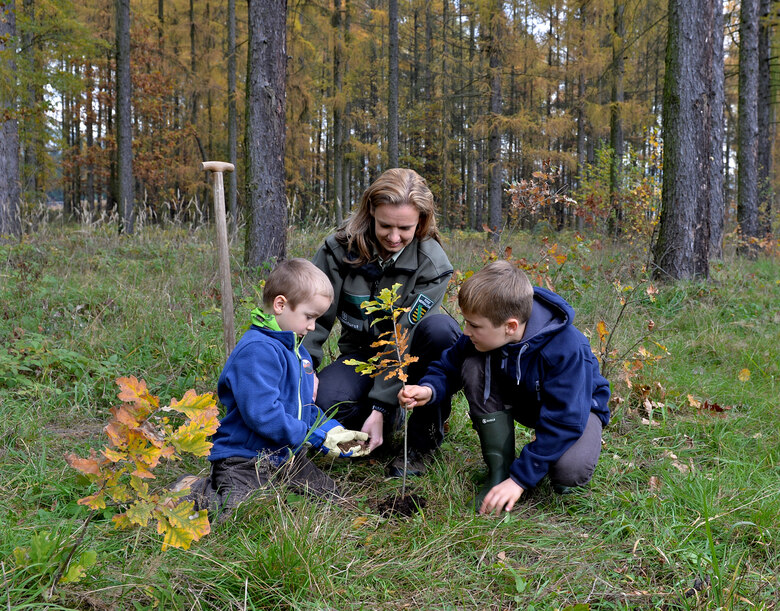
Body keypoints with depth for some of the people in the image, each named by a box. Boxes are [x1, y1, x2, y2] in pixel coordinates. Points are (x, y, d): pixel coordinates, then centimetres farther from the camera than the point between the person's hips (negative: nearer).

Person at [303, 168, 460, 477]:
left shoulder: (432, 264, -18)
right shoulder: (340, 249, -13)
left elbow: (405, 337, -23)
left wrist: (380, 408, -27)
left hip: (408, 358, -1)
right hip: (361, 353, 1)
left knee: (441, 328, -36)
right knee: (327, 400, -32)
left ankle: (424, 439, -17)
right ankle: (390, 422, 4)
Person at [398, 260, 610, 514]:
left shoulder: (566, 349, -37)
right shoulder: (485, 334, -21)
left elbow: (562, 421, -35)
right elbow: (449, 365, -6)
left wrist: (519, 479, -37)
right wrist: (429, 390, -31)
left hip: (576, 405, -5)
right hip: (523, 399, 5)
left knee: (571, 470, -36)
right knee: (474, 366, -24)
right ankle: (498, 471, -15)